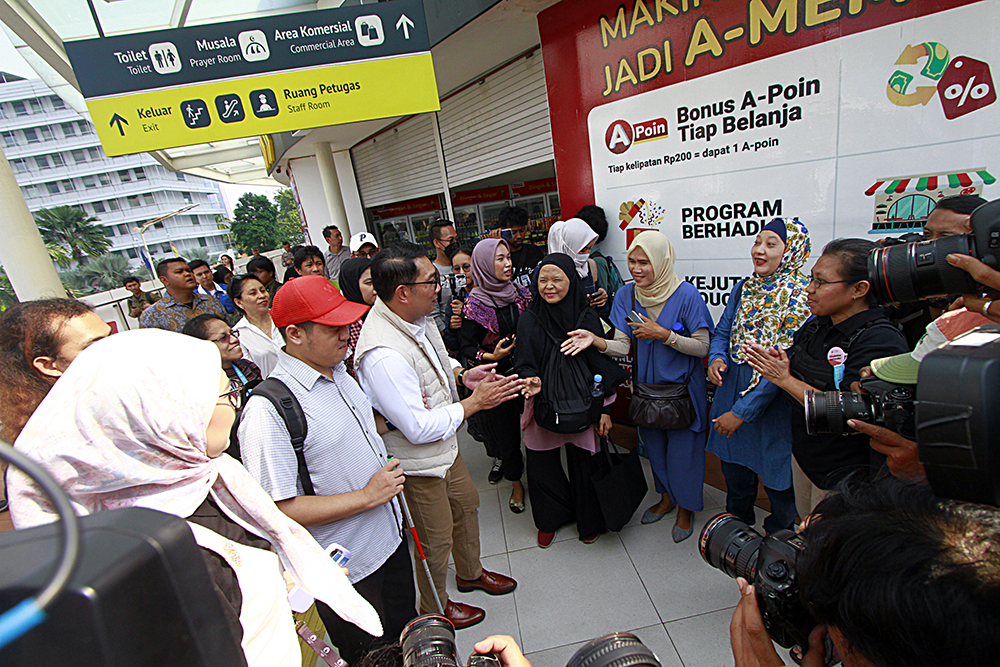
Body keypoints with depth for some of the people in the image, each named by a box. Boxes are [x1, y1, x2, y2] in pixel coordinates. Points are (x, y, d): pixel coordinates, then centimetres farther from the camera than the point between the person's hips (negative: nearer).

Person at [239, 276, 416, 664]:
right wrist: (367, 496, -24)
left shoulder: (339, 372, -1)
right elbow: (278, 509, -29)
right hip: (346, 572, -7)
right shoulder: (267, 410, -28)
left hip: (390, 539, 7)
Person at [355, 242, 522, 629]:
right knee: (436, 540, 14)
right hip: (416, 464, -9)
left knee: (466, 504, 27)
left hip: (443, 448, 9)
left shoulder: (415, 320, -6)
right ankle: (435, 609, 45)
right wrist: (475, 402, -24)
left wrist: (462, 374, -2)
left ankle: (470, 572, 56)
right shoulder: (383, 354, -36)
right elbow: (419, 428, -32)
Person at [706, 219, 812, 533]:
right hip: (732, 388, 5)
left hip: (774, 399, -5)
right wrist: (717, 358, -12)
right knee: (735, 469, 21)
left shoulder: (803, 295, -16)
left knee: (777, 477, 13)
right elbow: (722, 332, 11)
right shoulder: (744, 288, 3)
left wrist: (743, 410, -21)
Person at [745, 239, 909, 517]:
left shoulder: (881, 341, -23)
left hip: (843, 476, -7)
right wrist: (774, 363, -14)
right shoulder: (816, 325, 0)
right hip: (802, 456, 7)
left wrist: (784, 379, -23)